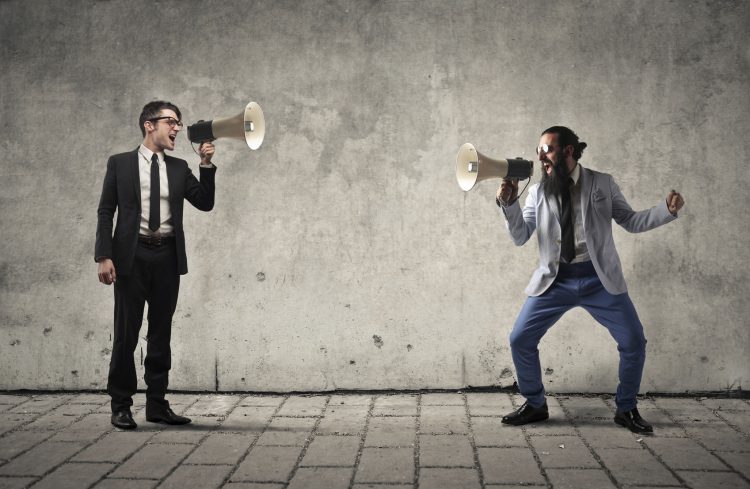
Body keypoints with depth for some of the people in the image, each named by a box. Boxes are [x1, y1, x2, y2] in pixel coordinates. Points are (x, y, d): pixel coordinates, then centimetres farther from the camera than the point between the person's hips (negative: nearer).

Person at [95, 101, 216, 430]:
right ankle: (121, 405, 12)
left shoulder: (179, 168, 12)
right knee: (127, 331, 1)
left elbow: (205, 203, 7)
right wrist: (104, 256, -10)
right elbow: (106, 212, 0)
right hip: (132, 255, -3)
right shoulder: (120, 163, 4)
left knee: (161, 331, 8)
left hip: (167, 256, 3)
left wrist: (206, 165, -4)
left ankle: (157, 404, 17)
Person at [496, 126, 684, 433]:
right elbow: (520, 237, -1)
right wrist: (508, 203, -16)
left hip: (599, 279, -1)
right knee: (520, 340, -4)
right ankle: (535, 405, 18)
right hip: (554, 280, 1)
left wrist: (667, 210, -9)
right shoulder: (537, 192, 5)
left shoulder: (602, 184, 3)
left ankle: (626, 409, 18)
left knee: (634, 342, -5)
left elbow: (631, 222, 7)